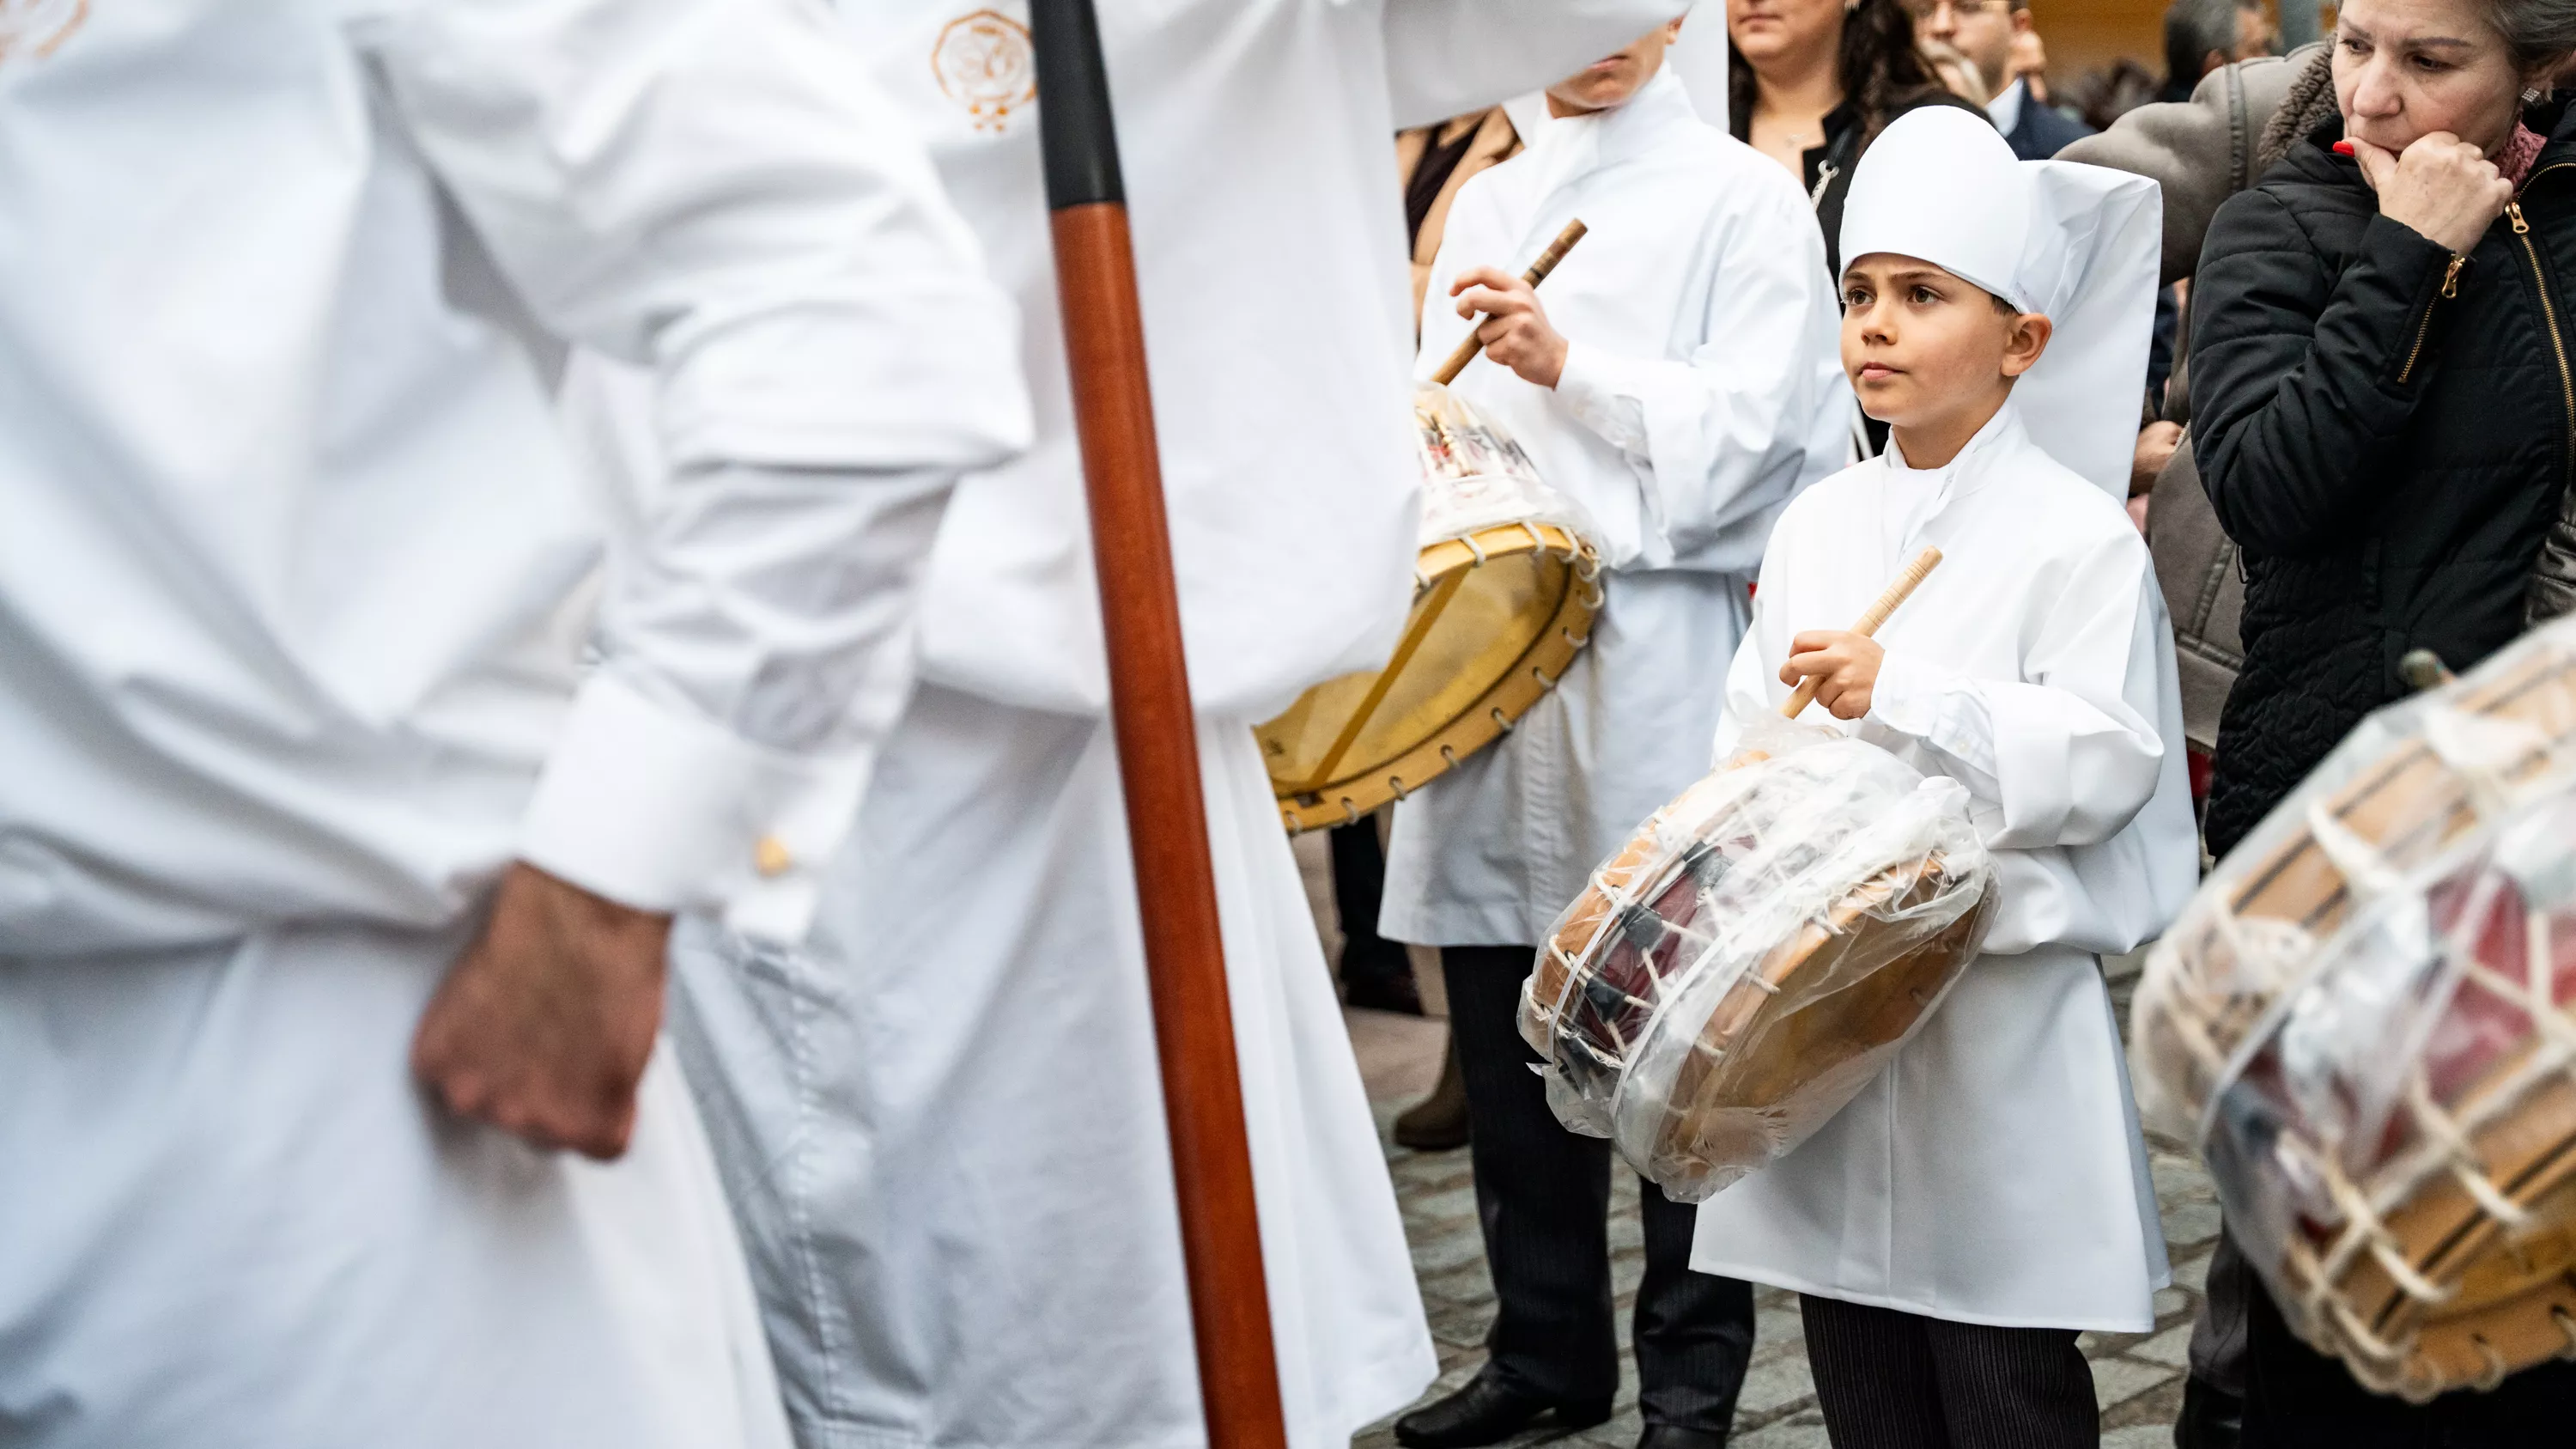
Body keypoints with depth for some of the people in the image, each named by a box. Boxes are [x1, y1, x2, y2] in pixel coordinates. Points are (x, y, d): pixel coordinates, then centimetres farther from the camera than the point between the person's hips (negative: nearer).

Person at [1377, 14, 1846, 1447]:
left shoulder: (1740, 198, 2)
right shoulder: (1487, 207, 19)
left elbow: (1747, 427, -9)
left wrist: (1568, 367, -16)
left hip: (1657, 653, -5)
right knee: (1508, 1023, 9)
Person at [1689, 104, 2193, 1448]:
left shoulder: (2076, 534, -8)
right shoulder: (1818, 522, 10)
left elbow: (2107, 759, -16)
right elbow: (1748, 733, 15)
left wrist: (1903, 697, -23)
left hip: (1998, 1009, -5)